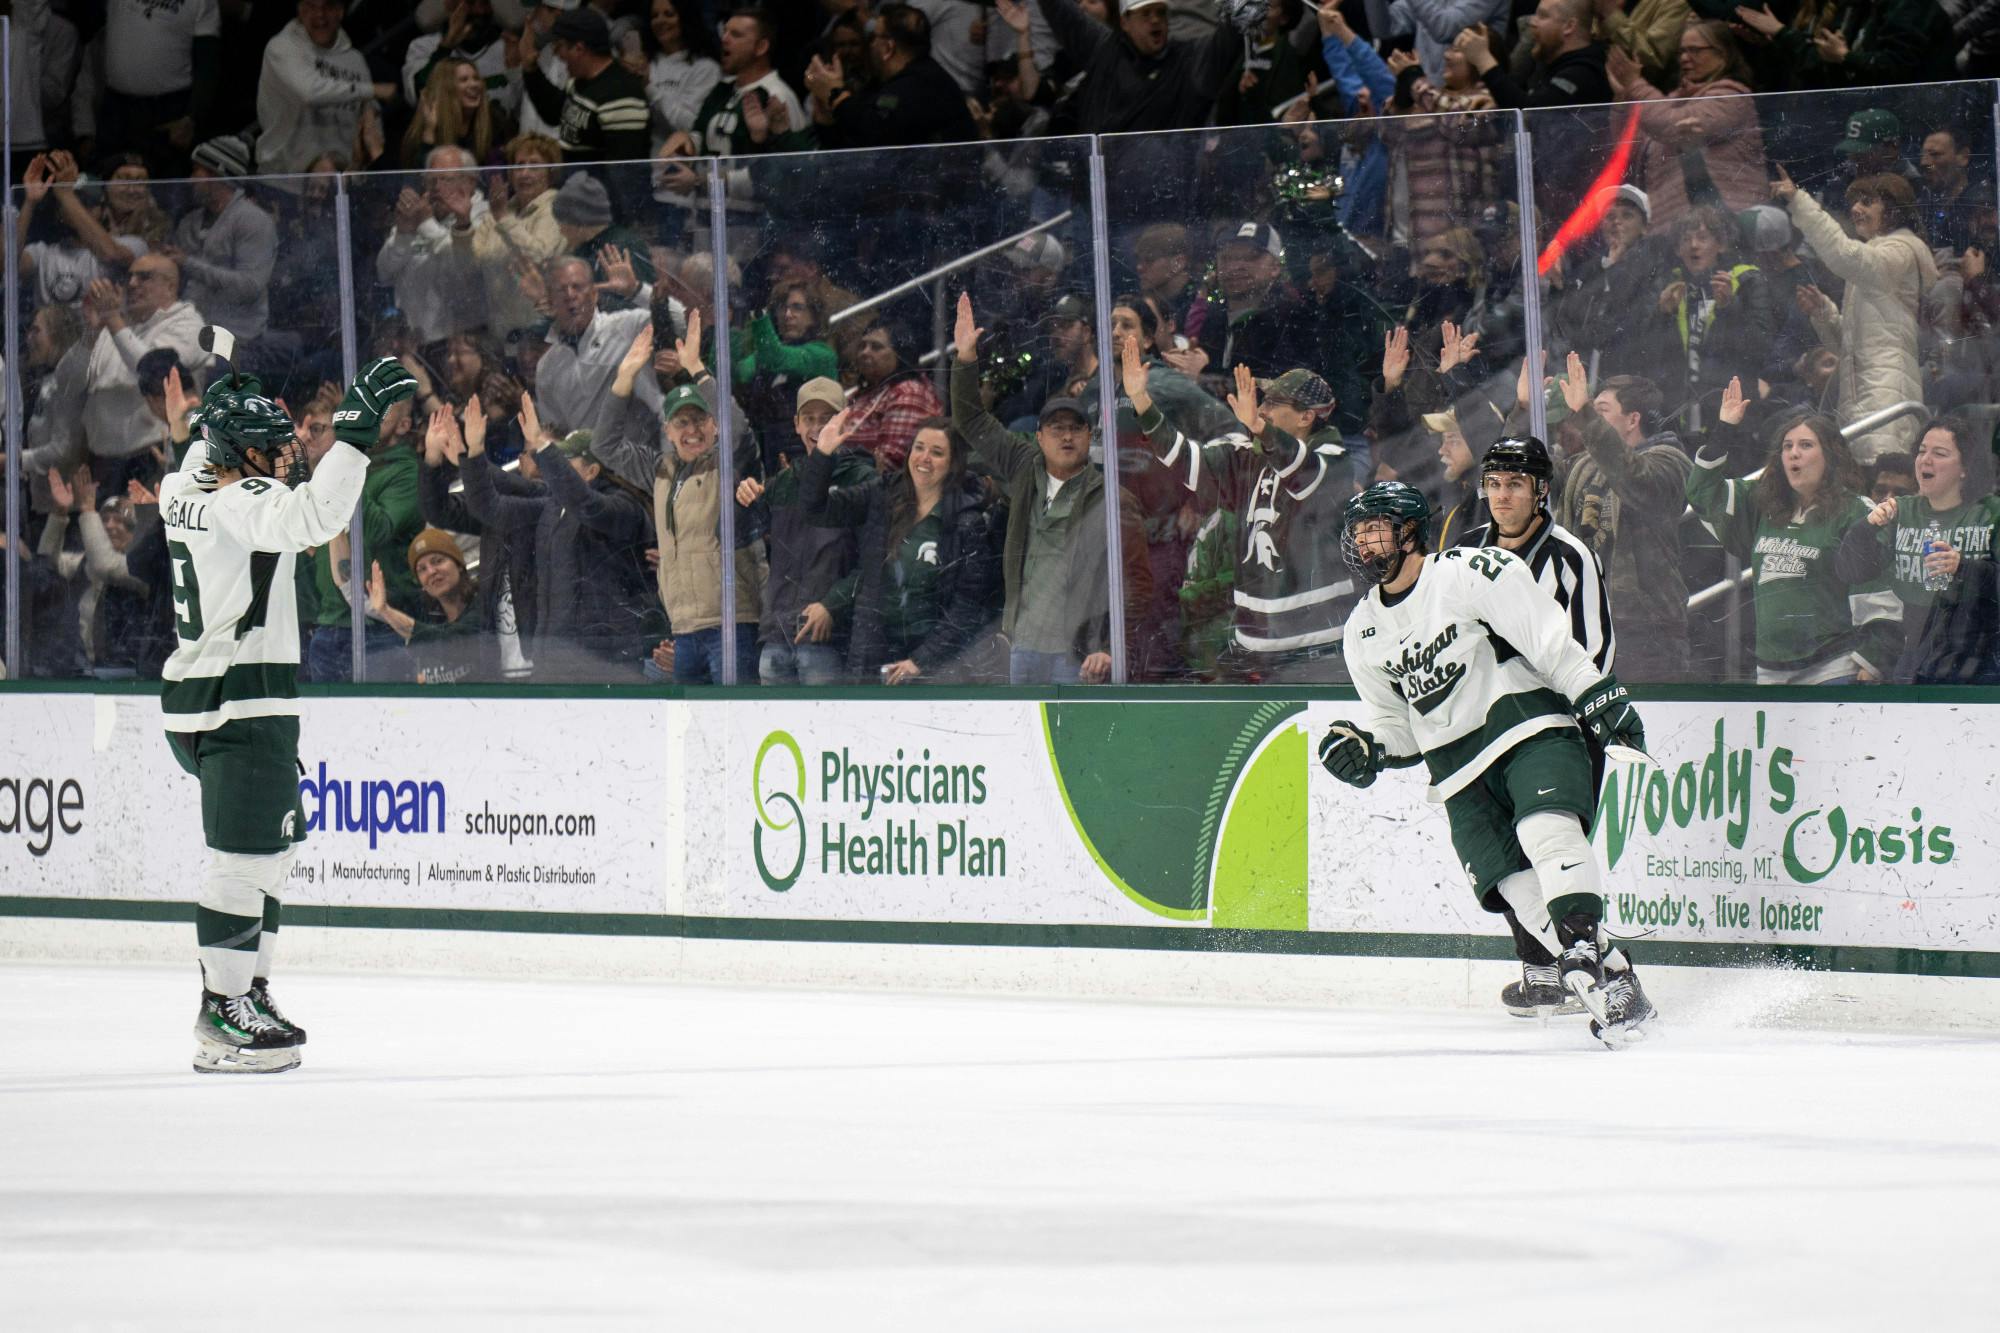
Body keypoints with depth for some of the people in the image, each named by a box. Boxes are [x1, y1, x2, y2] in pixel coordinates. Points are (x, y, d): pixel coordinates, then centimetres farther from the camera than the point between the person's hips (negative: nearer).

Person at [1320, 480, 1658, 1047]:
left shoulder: (1474, 573, -8)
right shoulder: (1363, 632, 13)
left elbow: (1552, 641, -9)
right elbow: (1397, 726, 20)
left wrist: (1600, 699, -15)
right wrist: (1360, 747, 0)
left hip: (1530, 725, -5)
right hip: (1458, 765, 5)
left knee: (1547, 828, -31)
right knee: (1519, 887, -10)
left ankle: (1584, 947, -32)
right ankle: (1613, 979, -7)